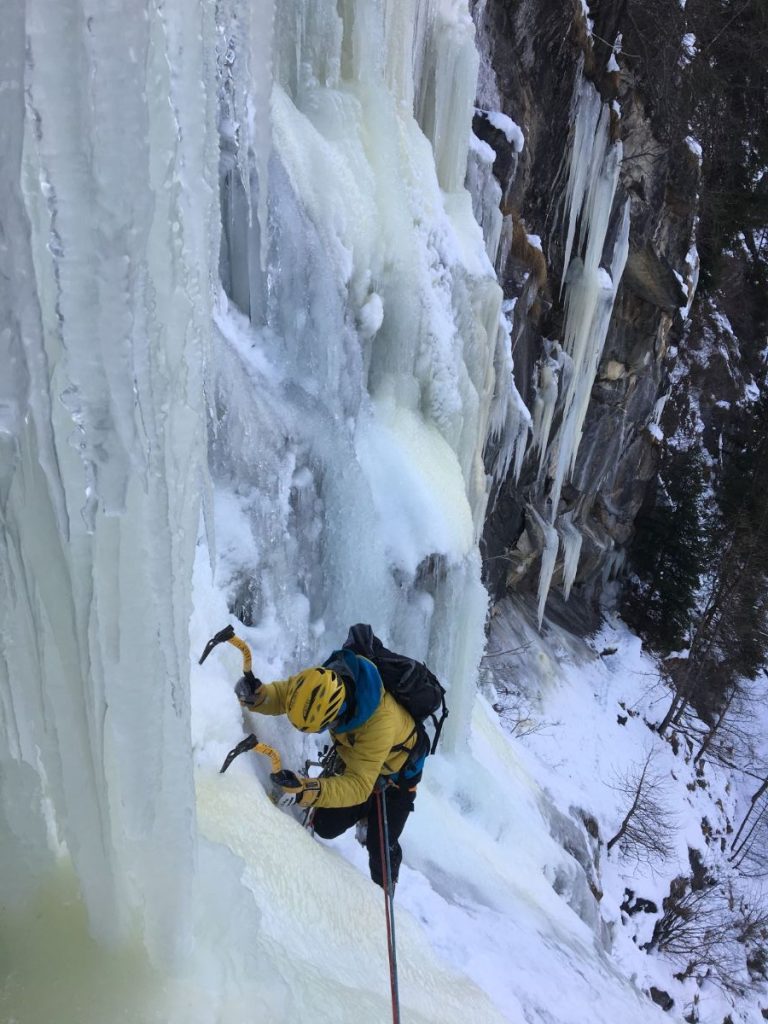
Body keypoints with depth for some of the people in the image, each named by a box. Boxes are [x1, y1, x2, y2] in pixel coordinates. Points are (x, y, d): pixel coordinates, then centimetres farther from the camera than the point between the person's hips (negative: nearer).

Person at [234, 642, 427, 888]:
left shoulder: (380, 721, -47)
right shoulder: (324, 679, -32)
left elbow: (359, 785, -46)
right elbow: (282, 694, -18)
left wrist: (308, 791, -60)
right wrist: (255, 696, -41)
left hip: (397, 771, -5)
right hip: (357, 756, 5)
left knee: (381, 845, 0)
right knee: (326, 827, 7)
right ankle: (367, 813, 38)